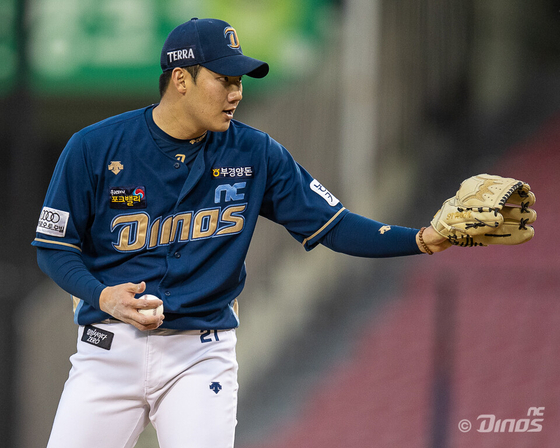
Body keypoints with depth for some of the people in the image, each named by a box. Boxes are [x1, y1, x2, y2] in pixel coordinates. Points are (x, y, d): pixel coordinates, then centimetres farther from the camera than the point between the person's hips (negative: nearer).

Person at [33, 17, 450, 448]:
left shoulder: (255, 154, 1)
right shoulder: (94, 149, -5)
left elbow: (334, 226, 0)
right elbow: (54, 247, 0)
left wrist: (421, 239, -14)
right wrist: (103, 296, -18)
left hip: (202, 352, 1)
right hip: (111, 346, -1)